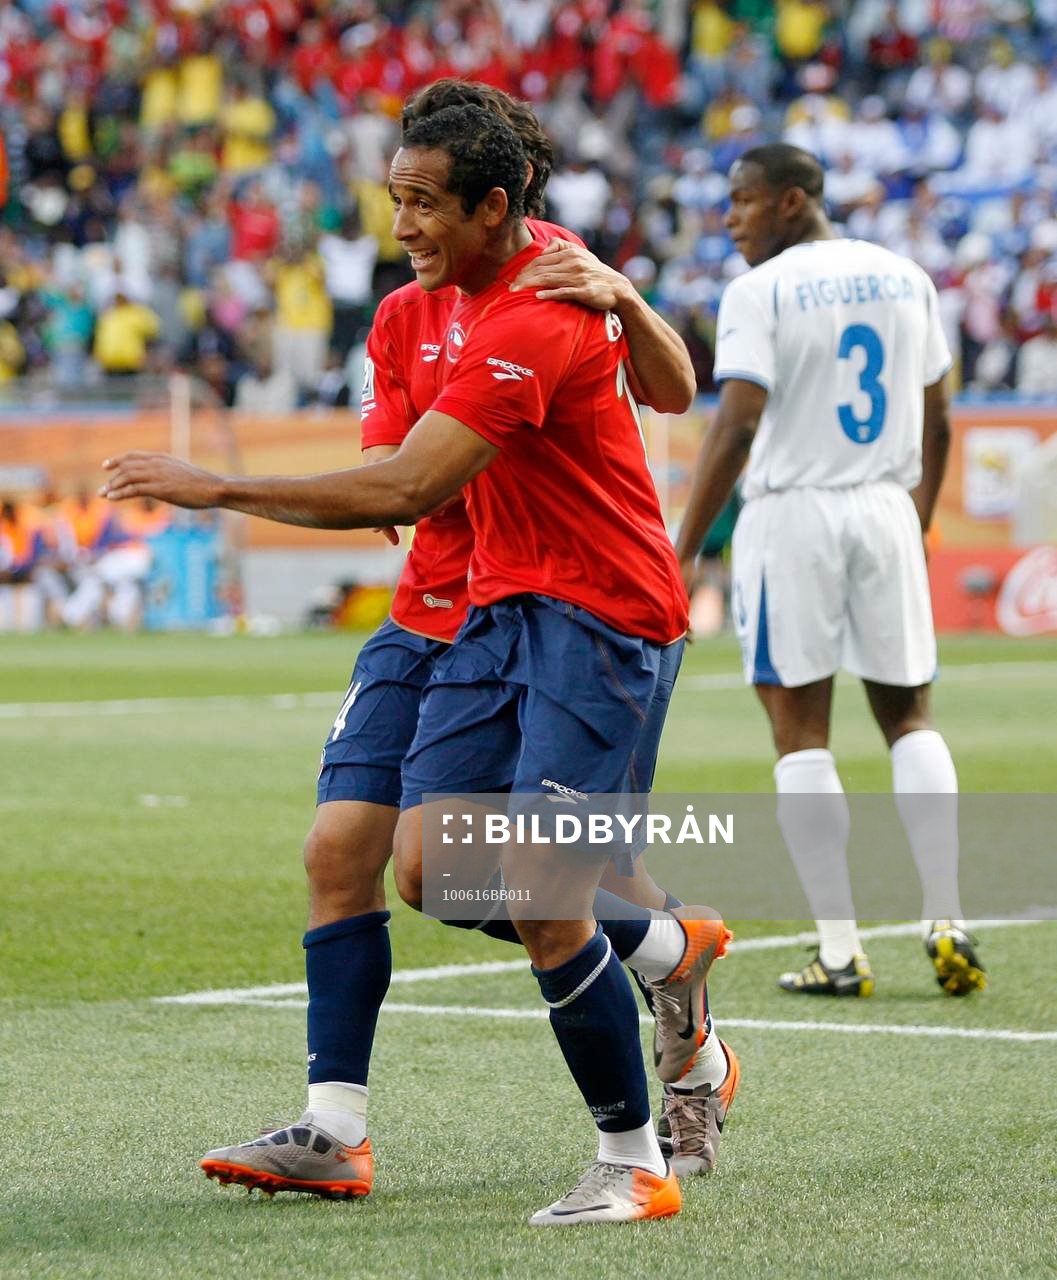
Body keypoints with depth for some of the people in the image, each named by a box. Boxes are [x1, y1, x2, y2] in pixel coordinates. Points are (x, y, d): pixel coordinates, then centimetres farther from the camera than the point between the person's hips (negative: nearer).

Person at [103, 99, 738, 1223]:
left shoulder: (533, 324, -23)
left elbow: (406, 489, -30)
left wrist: (218, 490, -27)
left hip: (595, 612, -9)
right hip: (500, 603, 9)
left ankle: (633, 1163, 0)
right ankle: (668, 948, 20)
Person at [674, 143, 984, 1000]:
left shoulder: (761, 292, -9)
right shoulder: (906, 279, 9)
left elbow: (737, 427, -17)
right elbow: (937, 425, 13)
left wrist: (684, 550, -15)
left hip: (792, 513, -5)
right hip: (885, 510, 5)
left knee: (801, 731, 1)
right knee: (907, 713, 14)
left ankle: (841, 951, -1)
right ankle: (947, 924, 4)